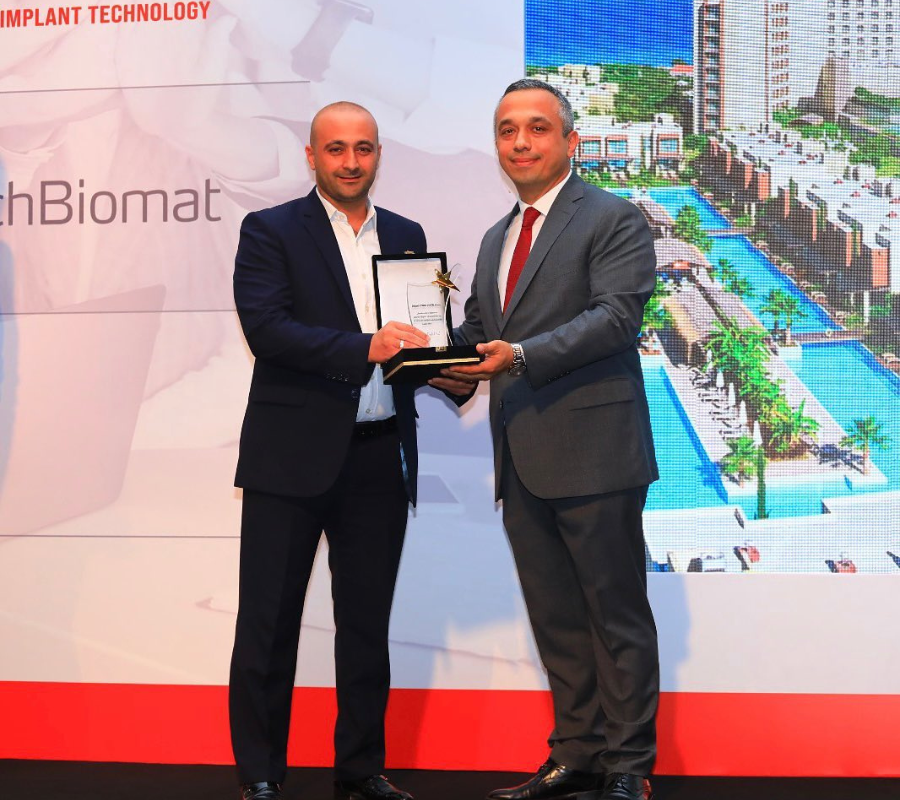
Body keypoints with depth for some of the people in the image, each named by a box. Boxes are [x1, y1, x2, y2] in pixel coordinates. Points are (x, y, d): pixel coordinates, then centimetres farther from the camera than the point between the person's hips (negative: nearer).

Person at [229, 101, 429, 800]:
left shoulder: (406, 236, 14)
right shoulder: (271, 232, -1)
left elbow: (422, 335, 16)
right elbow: (266, 329, -15)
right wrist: (364, 347, -24)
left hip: (380, 457, 4)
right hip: (293, 455, -4)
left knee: (368, 622, 12)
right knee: (269, 623, 2)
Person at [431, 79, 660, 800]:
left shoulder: (615, 220, -4)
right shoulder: (497, 239, 21)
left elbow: (616, 314, -16)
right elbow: (477, 326, 21)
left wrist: (522, 355, -25)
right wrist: (455, 365, -2)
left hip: (592, 455, -8)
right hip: (523, 463, 8)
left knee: (617, 615, -1)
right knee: (555, 620, 13)